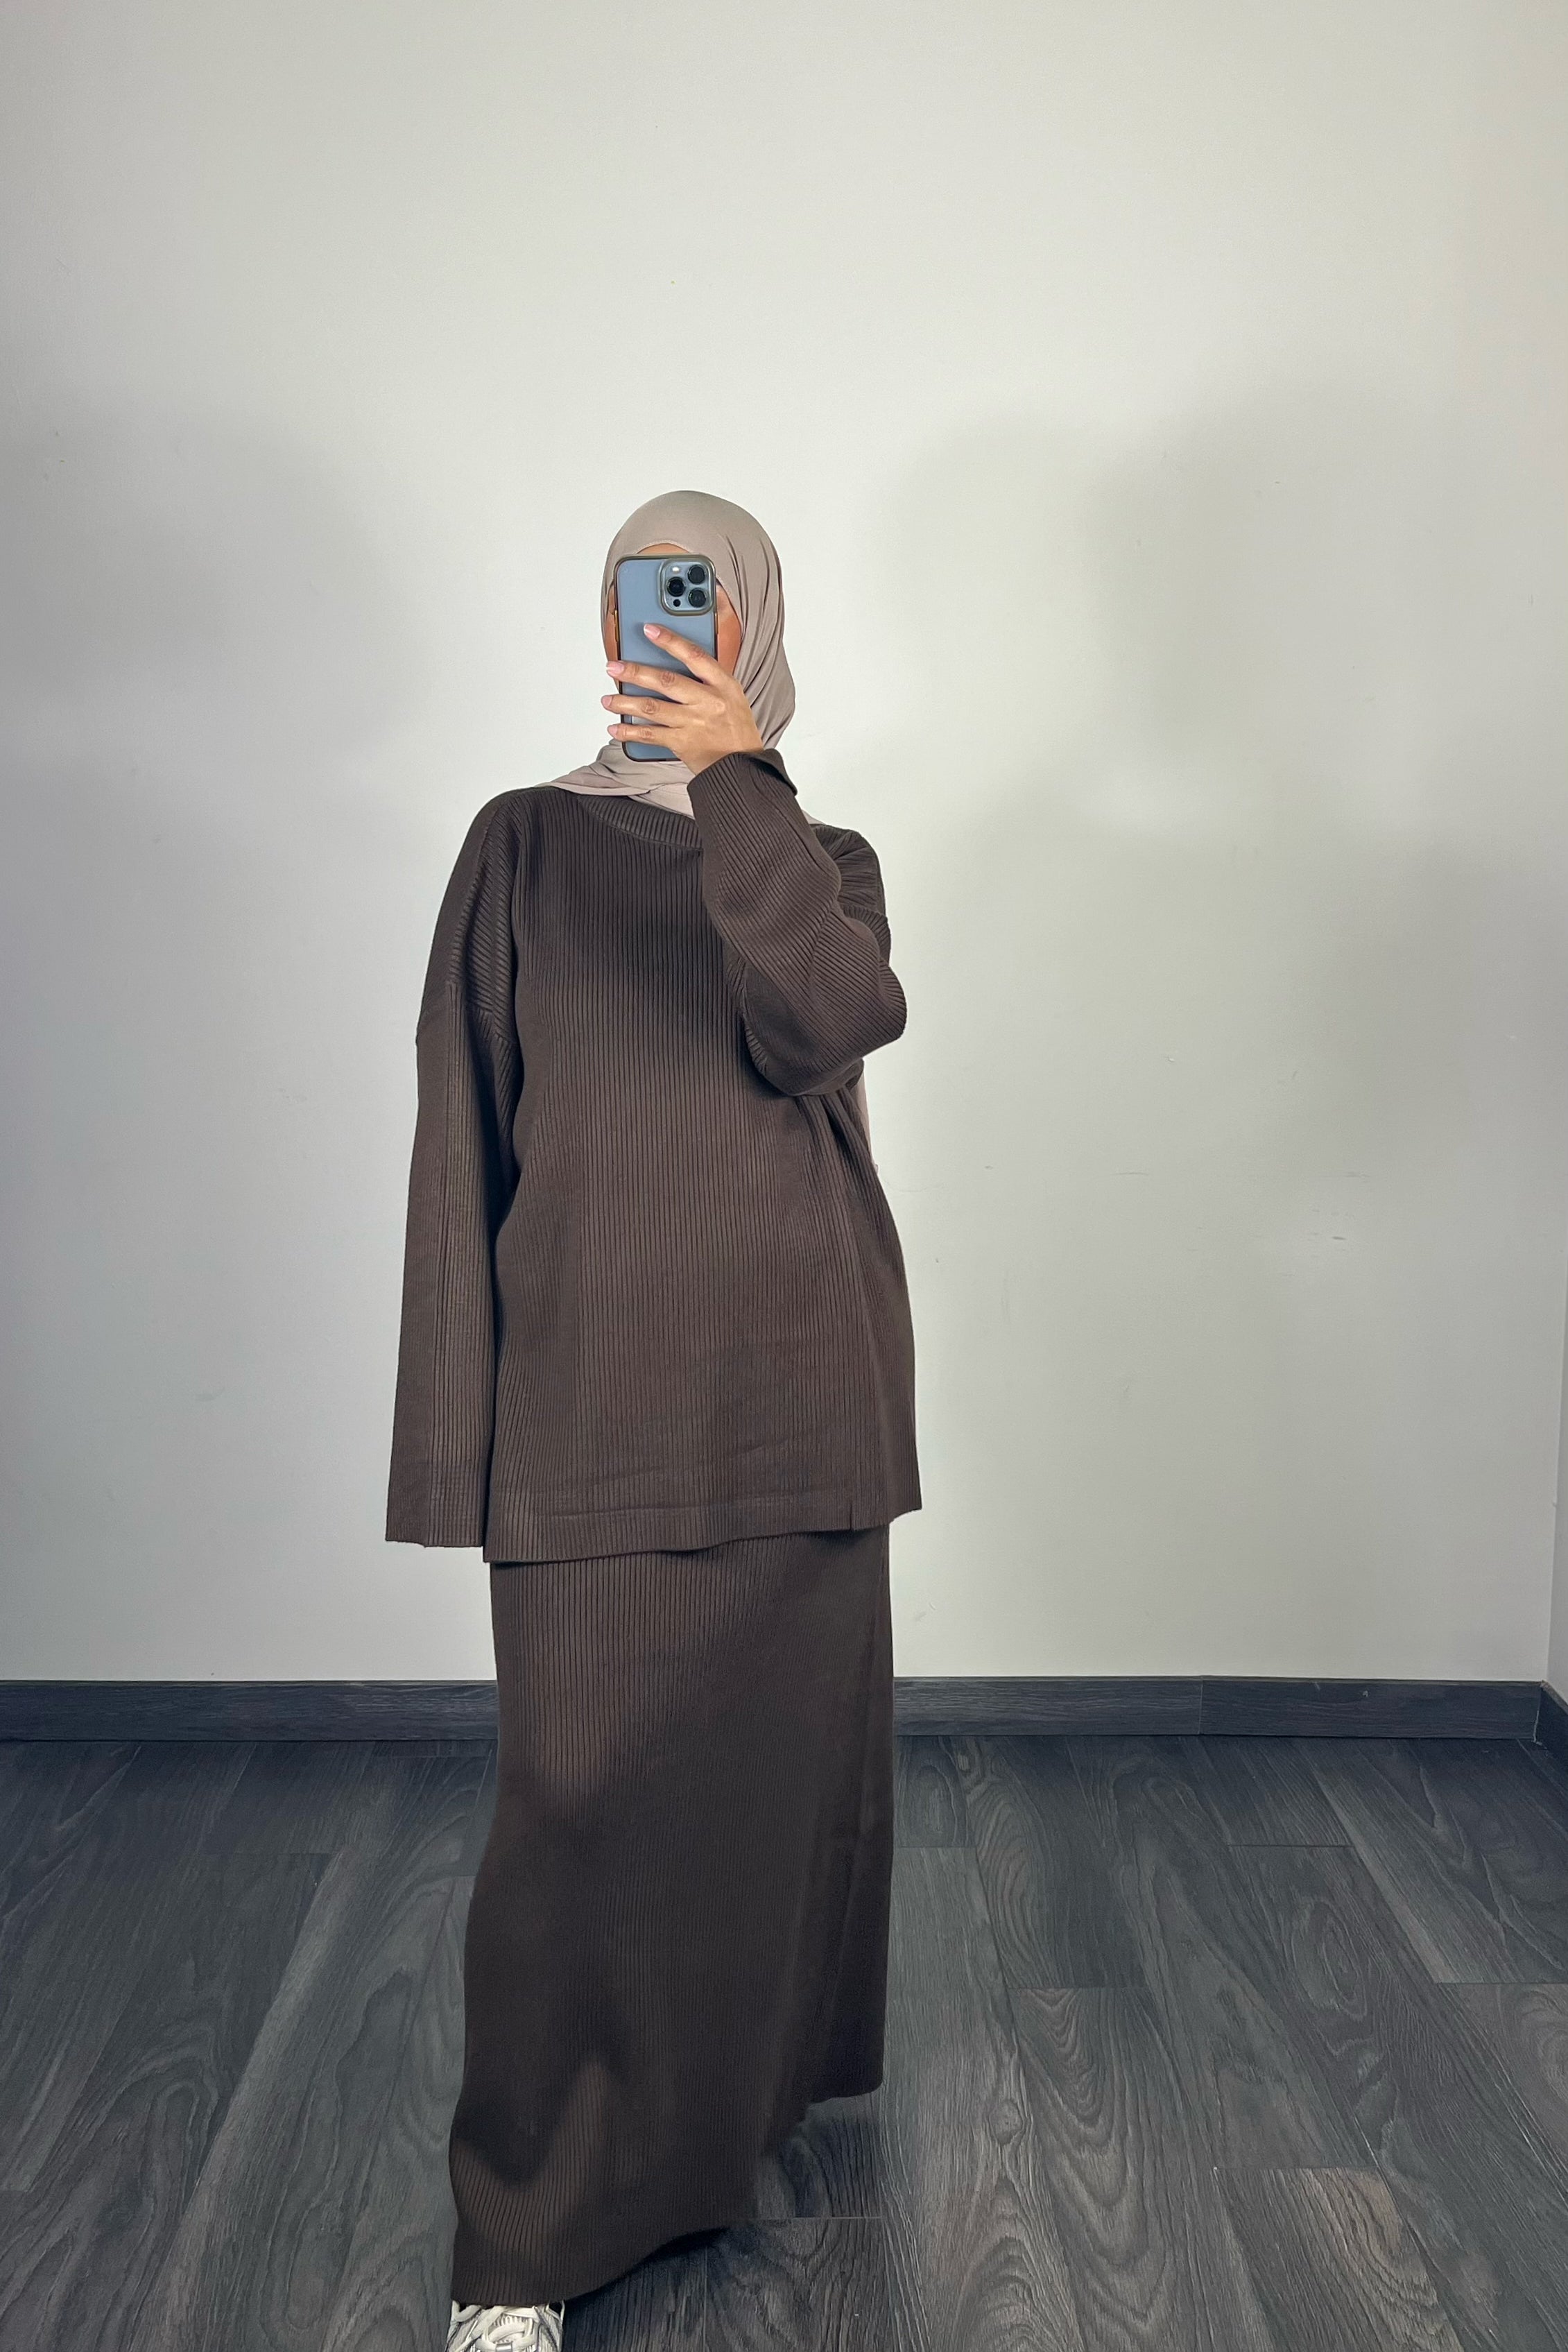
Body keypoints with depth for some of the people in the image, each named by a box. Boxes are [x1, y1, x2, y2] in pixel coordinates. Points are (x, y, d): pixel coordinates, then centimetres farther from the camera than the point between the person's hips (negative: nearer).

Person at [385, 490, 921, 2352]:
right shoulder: (524, 847, 6)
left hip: (792, 1374, 3)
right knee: (581, 1790, -4)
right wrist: (461, 1427, -6)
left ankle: (746, 2100, 36)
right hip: (592, 1378, -2)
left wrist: (736, 786, -19)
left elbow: (834, 1024, -13)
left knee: (776, 1749, 12)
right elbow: (466, 1136, 0)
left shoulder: (824, 857, 11)